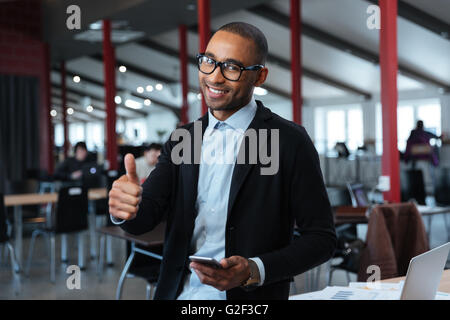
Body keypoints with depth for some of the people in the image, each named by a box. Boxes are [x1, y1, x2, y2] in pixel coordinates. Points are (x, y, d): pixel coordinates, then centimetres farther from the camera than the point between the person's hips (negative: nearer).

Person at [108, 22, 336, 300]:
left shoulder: (290, 141, -5)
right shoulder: (182, 139, 9)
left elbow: (322, 238, -4)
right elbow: (146, 217, 3)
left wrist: (254, 271, -16)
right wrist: (127, 206, -19)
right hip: (178, 292, 5)